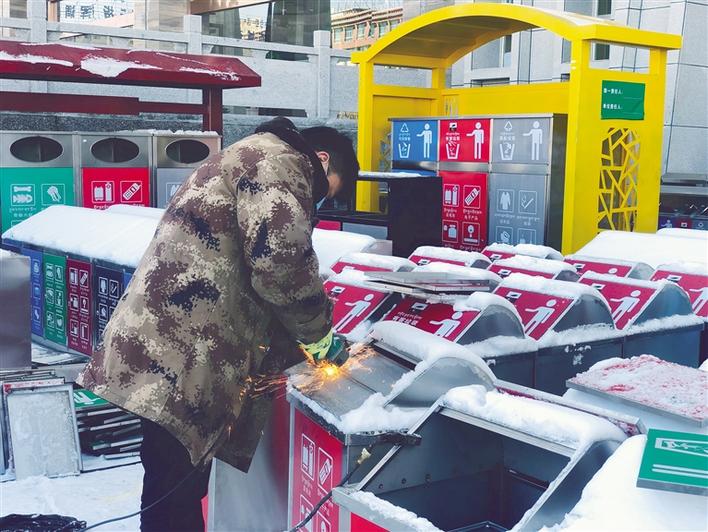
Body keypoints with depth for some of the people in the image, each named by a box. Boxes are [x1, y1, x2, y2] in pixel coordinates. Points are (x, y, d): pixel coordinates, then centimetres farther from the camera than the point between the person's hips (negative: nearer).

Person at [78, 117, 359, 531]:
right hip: (179, 351, -11)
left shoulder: (255, 161, 28)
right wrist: (318, 332, -2)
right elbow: (281, 264, -18)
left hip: (171, 345, 11)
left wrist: (300, 337, 21)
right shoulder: (279, 161, -5)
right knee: (175, 491, -3)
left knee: (178, 488, 17)